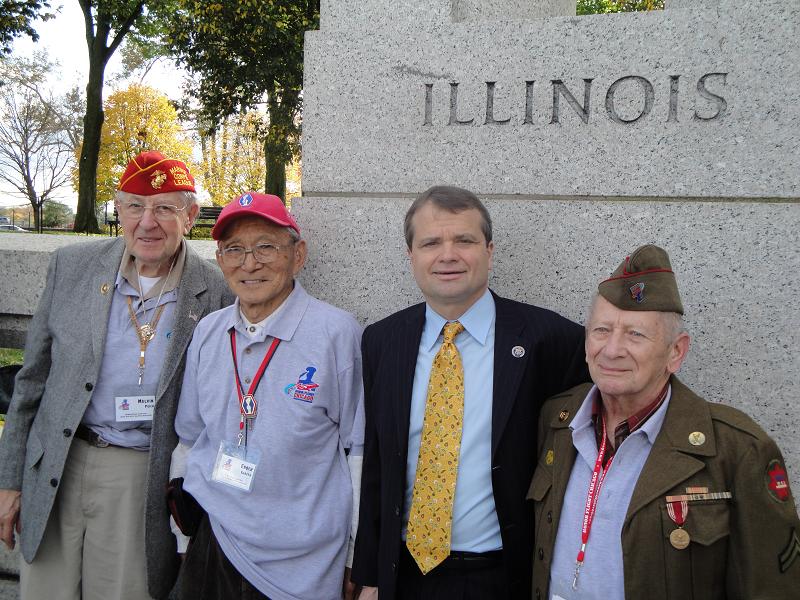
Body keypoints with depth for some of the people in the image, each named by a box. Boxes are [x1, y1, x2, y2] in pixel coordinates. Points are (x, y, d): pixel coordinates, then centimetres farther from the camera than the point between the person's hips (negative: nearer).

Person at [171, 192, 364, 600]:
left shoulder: (337, 333, -13)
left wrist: (361, 564, -6)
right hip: (209, 546, 4)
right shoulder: (207, 333, 3)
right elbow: (188, 438, 13)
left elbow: (359, 451, -9)